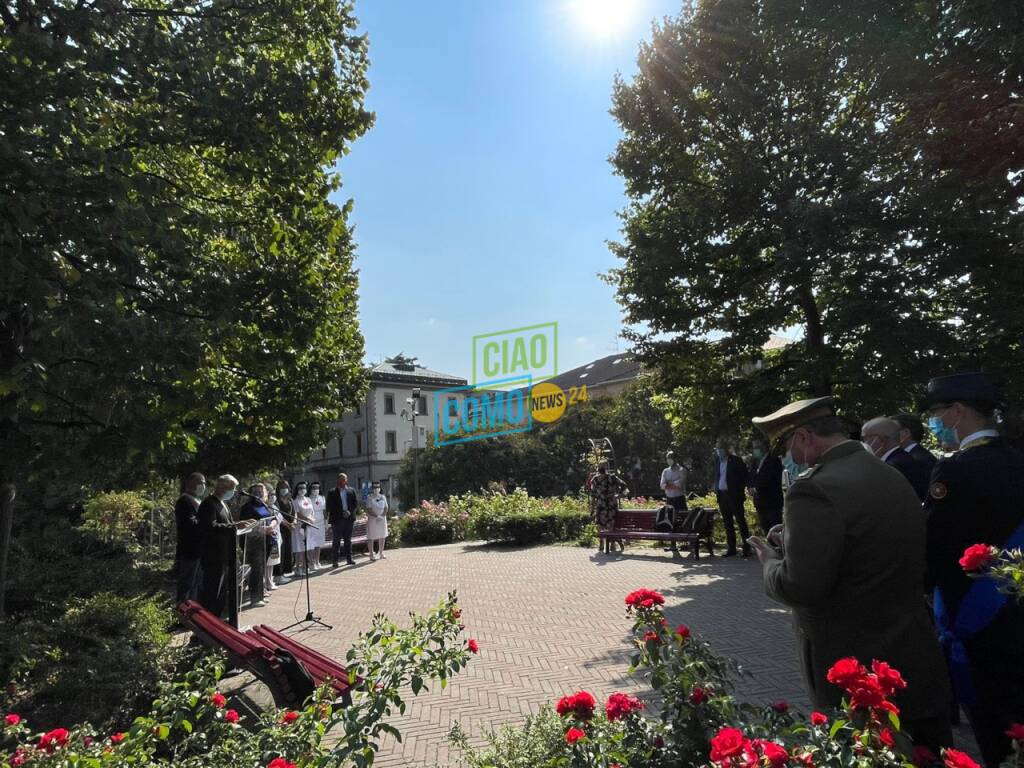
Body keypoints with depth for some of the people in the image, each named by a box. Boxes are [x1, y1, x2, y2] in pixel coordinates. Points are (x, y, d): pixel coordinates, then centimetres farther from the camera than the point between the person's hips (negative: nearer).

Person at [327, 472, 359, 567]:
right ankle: (335, 560, 5)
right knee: (337, 540, -1)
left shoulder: (351, 491, 8)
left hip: (349, 518, 3)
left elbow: (356, 503, 8)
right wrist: (341, 513, -13)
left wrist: (350, 511, -8)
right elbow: (329, 506, -5)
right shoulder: (332, 492, -2)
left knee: (348, 539, 10)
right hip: (337, 519, -3)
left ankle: (349, 558, 17)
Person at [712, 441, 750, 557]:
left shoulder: (736, 460, -4)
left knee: (741, 521, -3)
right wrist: (715, 489, 3)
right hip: (722, 495, 5)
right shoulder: (717, 462, 12)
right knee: (727, 523, 9)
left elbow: (744, 477, -5)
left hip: (734, 495, -5)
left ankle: (747, 548, 3)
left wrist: (740, 490, -12)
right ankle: (731, 549, 15)